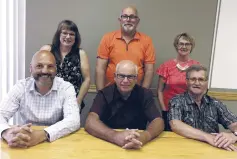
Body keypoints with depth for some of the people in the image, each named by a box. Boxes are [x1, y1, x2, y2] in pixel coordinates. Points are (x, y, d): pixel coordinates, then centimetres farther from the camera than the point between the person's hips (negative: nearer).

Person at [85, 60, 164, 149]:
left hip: (137, 148, 2)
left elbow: (158, 122, -11)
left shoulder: (145, 94, -3)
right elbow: (90, 122, -20)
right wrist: (115, 136, -37)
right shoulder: (104, 94, -8)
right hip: (107, 144, -1)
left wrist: (144, 136, -32)